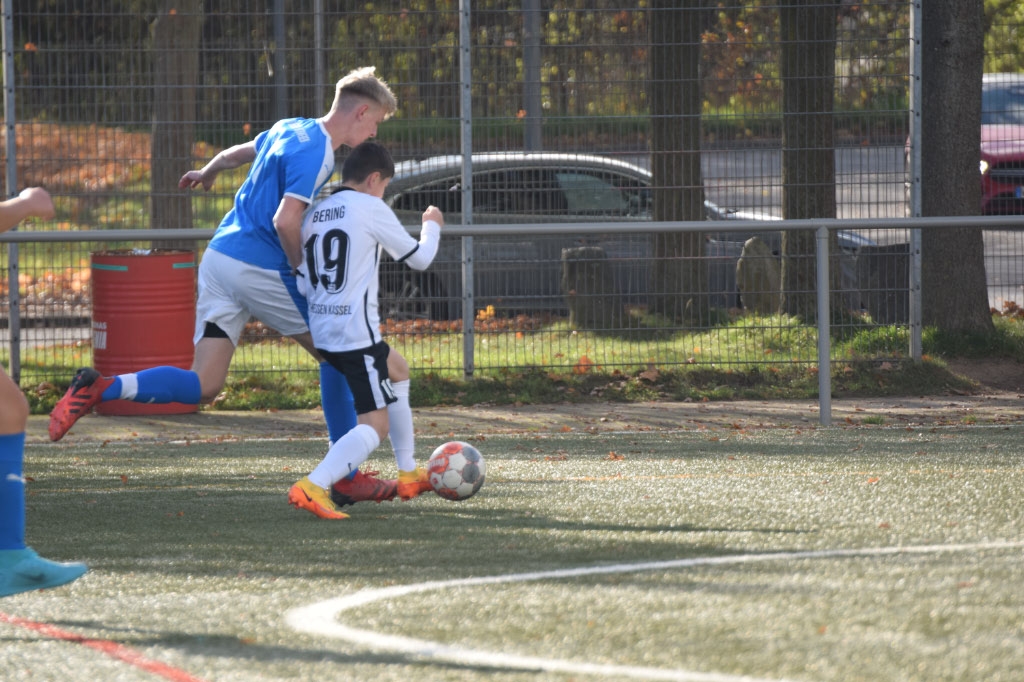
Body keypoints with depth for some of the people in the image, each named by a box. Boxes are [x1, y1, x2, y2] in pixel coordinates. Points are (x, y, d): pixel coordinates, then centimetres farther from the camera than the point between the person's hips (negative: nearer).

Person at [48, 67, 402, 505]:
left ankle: (99, 389, -16)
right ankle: (347, 479, 10)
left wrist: (207, 172, 54)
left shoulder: (290, 129, 15)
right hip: (259, 267, -8)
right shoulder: (316, 152, -14)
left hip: (219, 254, 8)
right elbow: (286, 221, -24)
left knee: (204, 386, 1)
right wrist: (302, 270, -7)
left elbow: (237, 152, 33)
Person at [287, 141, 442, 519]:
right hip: (356, 333, -8)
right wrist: (431, 227, 23)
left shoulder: (314, 215, 12)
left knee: (397, 370, 32)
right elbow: (419, 258, 2)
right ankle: (313, 486, -30)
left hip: (321, 331, 8)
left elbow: (301, 281, 15)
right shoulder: (371, 209, -7)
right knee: (376, 424, -8)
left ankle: (408, 474, 36)